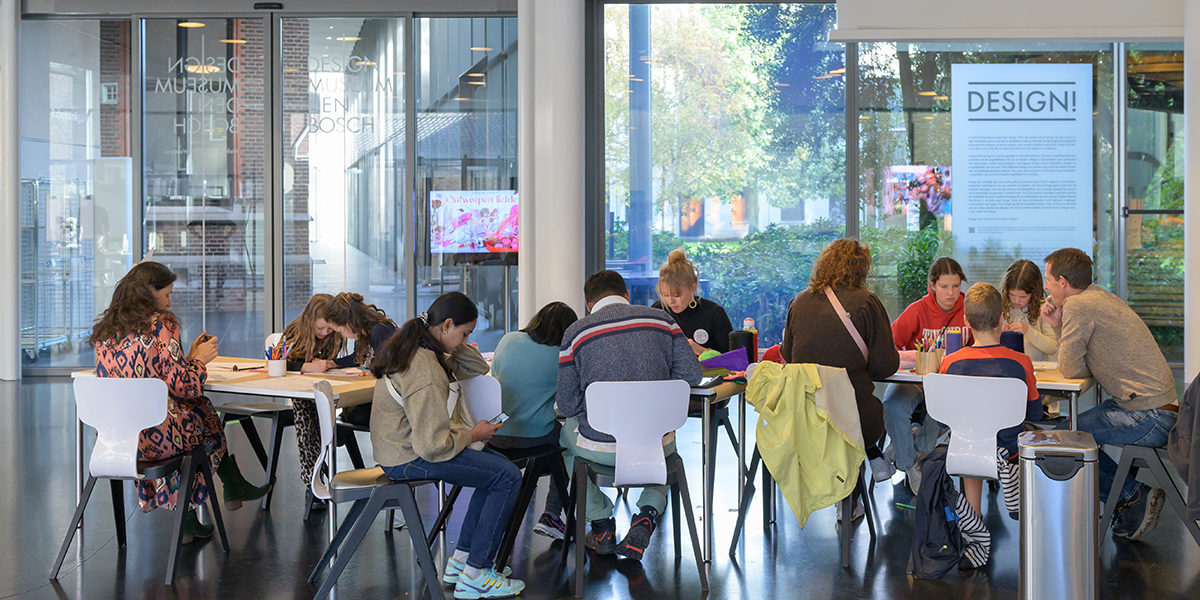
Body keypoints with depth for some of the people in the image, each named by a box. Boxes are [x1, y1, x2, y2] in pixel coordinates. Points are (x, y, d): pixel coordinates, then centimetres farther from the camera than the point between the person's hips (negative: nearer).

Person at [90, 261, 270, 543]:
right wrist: (199, 359, 6)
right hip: (154, 435, -7)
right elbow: (182, 385, -13)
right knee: (207, 416, 19)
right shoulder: (161, 324, -10)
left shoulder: (105, 329, 11)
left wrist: (189, 356, 19)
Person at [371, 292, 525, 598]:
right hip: (409, 460, -11)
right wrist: (472, 435, -11)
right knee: (508, 477, -11)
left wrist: (457, 346, -1)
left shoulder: (417, 349, 6)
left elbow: (477, 369, 15)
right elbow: (433, 446, -27)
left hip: (404, 445, 11)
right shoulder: (424, 373, -26)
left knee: (498, 466, 17)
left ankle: (461, 559, 19)